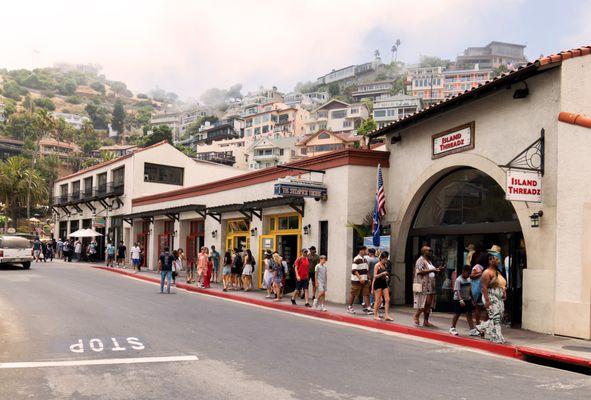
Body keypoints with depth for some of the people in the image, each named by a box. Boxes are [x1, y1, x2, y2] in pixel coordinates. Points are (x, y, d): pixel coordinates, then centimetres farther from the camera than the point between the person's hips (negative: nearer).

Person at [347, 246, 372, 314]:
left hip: (364, 280, 8)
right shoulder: (356, 259, -13)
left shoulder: (365, 259, 13)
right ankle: (349, 307, 17)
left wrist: (368, 278, 18)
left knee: (366, 294, 0)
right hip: (356, 280, -8)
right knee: (353, 294, 4)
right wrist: (360, 278, -24)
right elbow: (354, 270, -19)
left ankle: (367, 308, 0)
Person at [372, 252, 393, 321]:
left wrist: (386, 276, 11)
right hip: (378, 283, -7)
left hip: (384, 283, 7)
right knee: (378, 300, -2)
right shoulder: (377, 265, -8)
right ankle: (375, 315, 9)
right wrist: (382, 273, -24)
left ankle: (386, 316, 1)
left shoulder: (385, 265, 13)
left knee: (387, 299, -1)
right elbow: (375, 276, -14)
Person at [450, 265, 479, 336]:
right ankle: (452, 328, 19)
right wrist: (461, 300, -31)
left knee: (469, 314, 1)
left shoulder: (469, 280, 6)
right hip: (458, 300, -6)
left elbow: (470, 290, 15)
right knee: (457, 314, 4)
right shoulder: (458, 280, -16)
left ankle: (472, 330, 0)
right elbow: (457, 291, -22)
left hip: (467, 299, 6)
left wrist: (472, 300, 15)